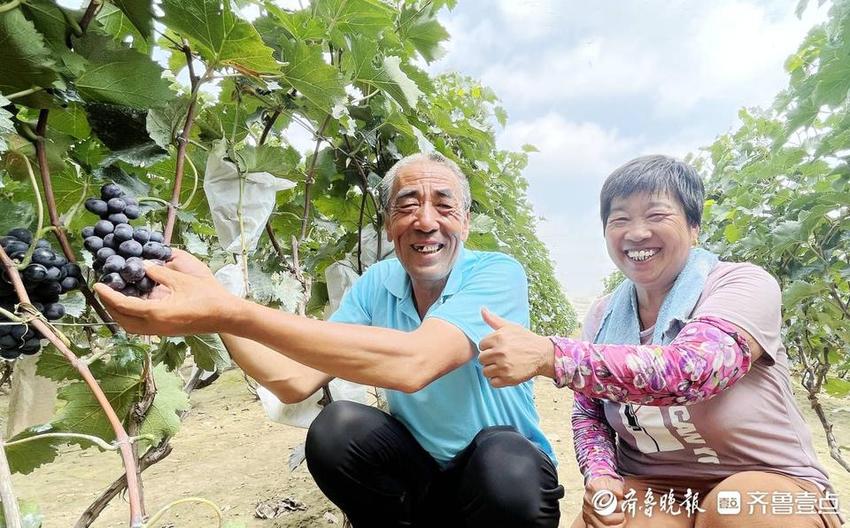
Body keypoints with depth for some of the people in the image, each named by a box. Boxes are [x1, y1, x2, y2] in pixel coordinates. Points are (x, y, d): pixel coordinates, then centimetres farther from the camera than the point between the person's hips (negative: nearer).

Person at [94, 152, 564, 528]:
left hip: (504, 468, -3)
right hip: (418, 469, 4)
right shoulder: (377, 284, -6)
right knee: (336, 429, -23)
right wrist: (214, 304, -25)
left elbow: (412, 364, -41)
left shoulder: (498, 274, -22)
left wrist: (229, 311, -43)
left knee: (508, 470, -35)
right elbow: (296, 382, -13)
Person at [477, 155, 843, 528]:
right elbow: (589, 414, 5)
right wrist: (600, 477, -16)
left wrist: (548, 355, -40)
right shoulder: (603, 316, 0)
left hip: (767, 491, -1)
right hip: (651, 492, 1)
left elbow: (688, 371, -33)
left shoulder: (745, 285, -14)